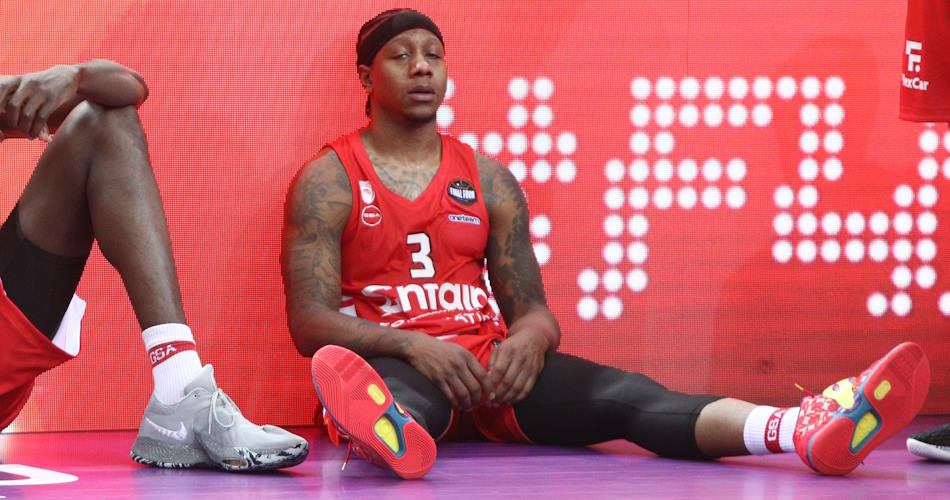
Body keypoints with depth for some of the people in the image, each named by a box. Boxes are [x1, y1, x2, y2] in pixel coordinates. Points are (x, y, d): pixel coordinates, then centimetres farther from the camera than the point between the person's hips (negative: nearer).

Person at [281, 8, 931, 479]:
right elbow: (310, 321, -4)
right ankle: (390, 435, -83)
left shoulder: (487, 178, 18)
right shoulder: (327, 180, 6)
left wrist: (529, 336, -13)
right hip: (393, 366, -4)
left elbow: (533, 309, 14)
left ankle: (804, 430, -50)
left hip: (489, 364, 4)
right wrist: (412, 346, -22)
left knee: (622, 395, -23)